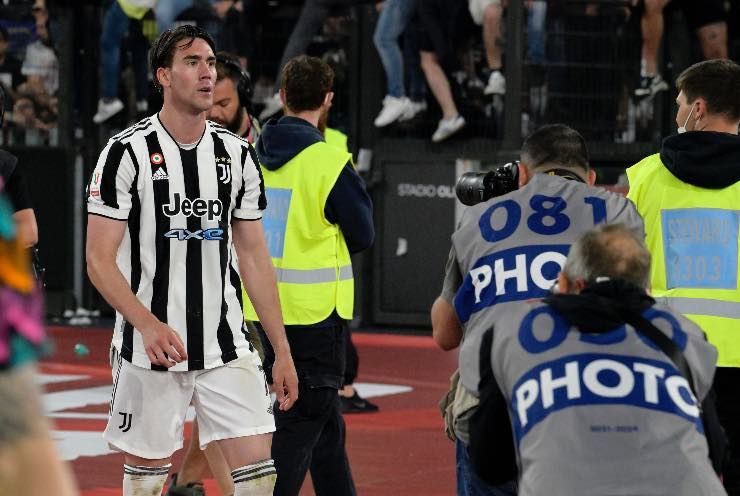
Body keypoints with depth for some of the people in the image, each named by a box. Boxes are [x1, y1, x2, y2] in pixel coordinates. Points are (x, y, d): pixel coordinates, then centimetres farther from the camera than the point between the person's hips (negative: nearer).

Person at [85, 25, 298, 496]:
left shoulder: (237, 154, 7)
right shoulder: (127, 152, -7)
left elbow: (254, 257, 11)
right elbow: (100, 260, -10)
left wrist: (282, 351, 8)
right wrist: (148, 325, -25)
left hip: (226, 349, 4)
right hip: (150, 349, -3)